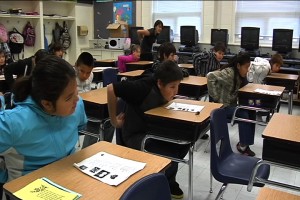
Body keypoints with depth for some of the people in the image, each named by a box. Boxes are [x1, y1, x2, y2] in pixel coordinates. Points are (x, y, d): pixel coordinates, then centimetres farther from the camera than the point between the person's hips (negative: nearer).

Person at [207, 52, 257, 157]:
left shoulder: (240, 74, 4)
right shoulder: (228, 73, -23)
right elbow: (210, 76, -35)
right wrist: (215, 97, -28)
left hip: (232, 103, 8)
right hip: (222, 105, -8)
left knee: (251, 112, -9)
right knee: (243, 114, -22)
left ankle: (244, 142, 1)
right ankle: (243, 145, -6)